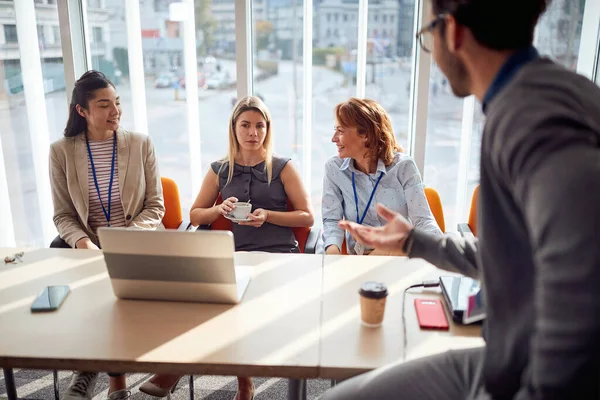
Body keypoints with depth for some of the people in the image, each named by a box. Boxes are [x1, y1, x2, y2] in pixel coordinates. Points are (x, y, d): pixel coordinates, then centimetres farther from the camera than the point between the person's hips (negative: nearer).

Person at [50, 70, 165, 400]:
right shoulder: (61, 151, 0)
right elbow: (63, 215, 1)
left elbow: (155, 206, -1)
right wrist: (84, 243, -19)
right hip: (84, 243, 2)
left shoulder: (141, 144, 0)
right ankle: (87, 366, -1)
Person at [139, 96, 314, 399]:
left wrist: (267, 215, -10)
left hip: (279, 254, -3)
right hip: (240, 255, 3)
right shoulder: (220, 170, 14)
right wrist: (219, 209, -5)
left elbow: (308, 217, 4)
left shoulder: (282, 168, 8)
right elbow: (195, 216, 17)